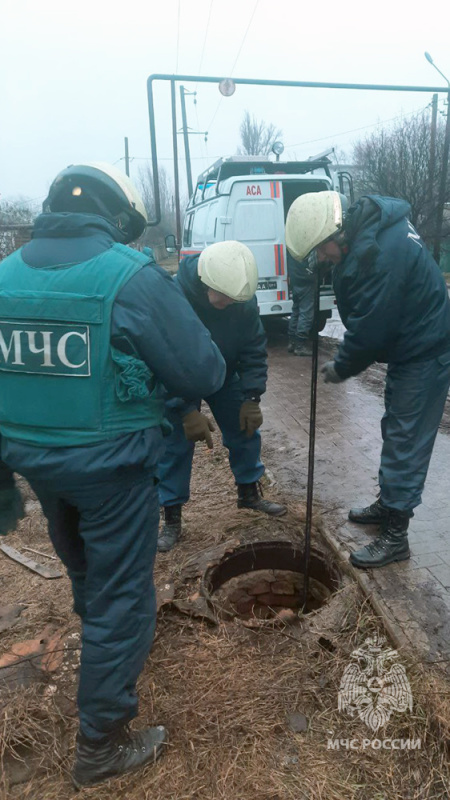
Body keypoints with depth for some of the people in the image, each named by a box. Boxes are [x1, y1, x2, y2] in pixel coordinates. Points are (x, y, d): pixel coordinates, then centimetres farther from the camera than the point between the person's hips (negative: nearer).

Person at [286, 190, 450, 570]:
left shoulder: (381, 253, -30)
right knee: (395, 430, 20)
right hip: (409, 348, 10)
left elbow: (370, 328, -25)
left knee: (405, 442, -4)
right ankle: (389, 504, 37)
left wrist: (341, 367, -10)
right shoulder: (366, 228, 2)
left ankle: (395, 536, 9)